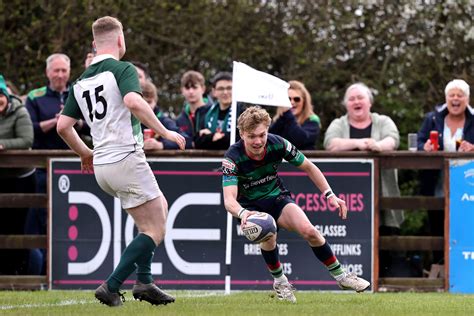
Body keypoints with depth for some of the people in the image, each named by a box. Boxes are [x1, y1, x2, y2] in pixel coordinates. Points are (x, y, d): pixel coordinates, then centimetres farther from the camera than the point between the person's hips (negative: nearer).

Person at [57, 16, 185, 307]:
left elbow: (63, 126, 13)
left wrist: (86, 154, 28)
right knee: (155, 231, -2)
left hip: (102, 166, 8)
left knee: (160, 206, 25)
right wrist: (164, 132, -21)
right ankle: (111, 287, -11)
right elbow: (133, 101, -28)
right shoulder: (122, 69, -8)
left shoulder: (81, 81, 14)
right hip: (126, 160, -8)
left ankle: (144, 281, 17)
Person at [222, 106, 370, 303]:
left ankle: (340, 275, 0)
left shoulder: (278, 144, -20)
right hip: (249, 205, -2)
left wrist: (330, 195, -9)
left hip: (277, 197, 2)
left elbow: (308, 167, -2)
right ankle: (279, 281, -4)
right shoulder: (233, 158, -28)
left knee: (308, 230, -20)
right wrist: (242, 213, -61)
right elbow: (229, 200, -39)